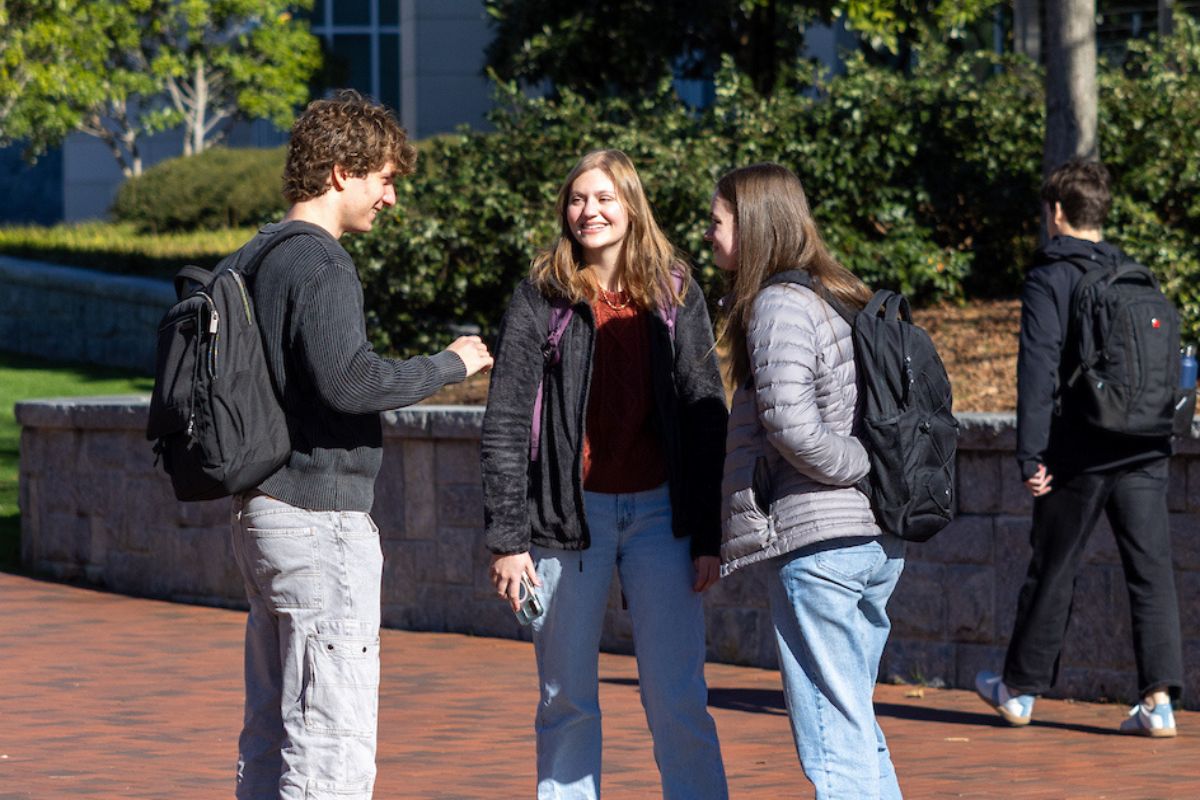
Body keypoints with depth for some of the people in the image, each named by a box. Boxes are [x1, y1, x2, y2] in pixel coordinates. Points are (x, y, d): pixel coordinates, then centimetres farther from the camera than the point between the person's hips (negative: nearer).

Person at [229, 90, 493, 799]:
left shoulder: (263, 257, 16)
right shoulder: (321, 264, -13)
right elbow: (347, 380, -24)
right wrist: (451, 365, -12)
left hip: (265, 514, 10)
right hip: (320, 520, -10)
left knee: (272, 735, 12)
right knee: (334, 742, -10)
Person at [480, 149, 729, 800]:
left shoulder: (676, 295, 5)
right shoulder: (539, 297, 1)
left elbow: (705, 418, 5)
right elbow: (504, 424, 0)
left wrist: (707, 537, 0)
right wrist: (506, 539, -6)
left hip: (658, 511, 1)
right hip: (567, 514, 0)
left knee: (676, 697, -2)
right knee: (566, 701, 5)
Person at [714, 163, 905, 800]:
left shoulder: (779, 304, -10)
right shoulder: (838, 298, 17)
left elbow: (791, 426, -20)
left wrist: (870, 468, -9)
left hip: (815, 540, -9)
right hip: (875, 539, 9)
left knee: (833, 744, -6)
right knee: (857, 734, 16)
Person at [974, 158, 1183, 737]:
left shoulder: (1049, 280, -6)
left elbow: (1038, 369, -14)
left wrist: (1031, 455, -14)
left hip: (1080, 452, -4)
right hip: (1145, 450, 4)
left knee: (1053, 570, 8)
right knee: (1151, 571, 1)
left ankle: (1020, 689, 21)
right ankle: (1159, 698, -7)